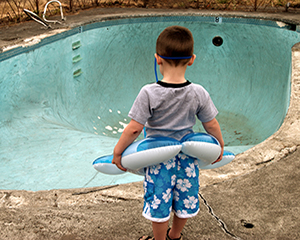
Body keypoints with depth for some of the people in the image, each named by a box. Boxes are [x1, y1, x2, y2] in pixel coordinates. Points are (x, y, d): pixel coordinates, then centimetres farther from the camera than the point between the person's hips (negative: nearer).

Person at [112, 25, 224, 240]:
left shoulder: (149, 93, -22)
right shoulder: (198, 93, -12)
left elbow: (134, 128, -19)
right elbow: (211, 124, -2)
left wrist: (117, 151, -5)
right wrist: (220, 145, 16)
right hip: (187, 155, 4)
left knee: (159, 204, 14)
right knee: (185, 199, 22)